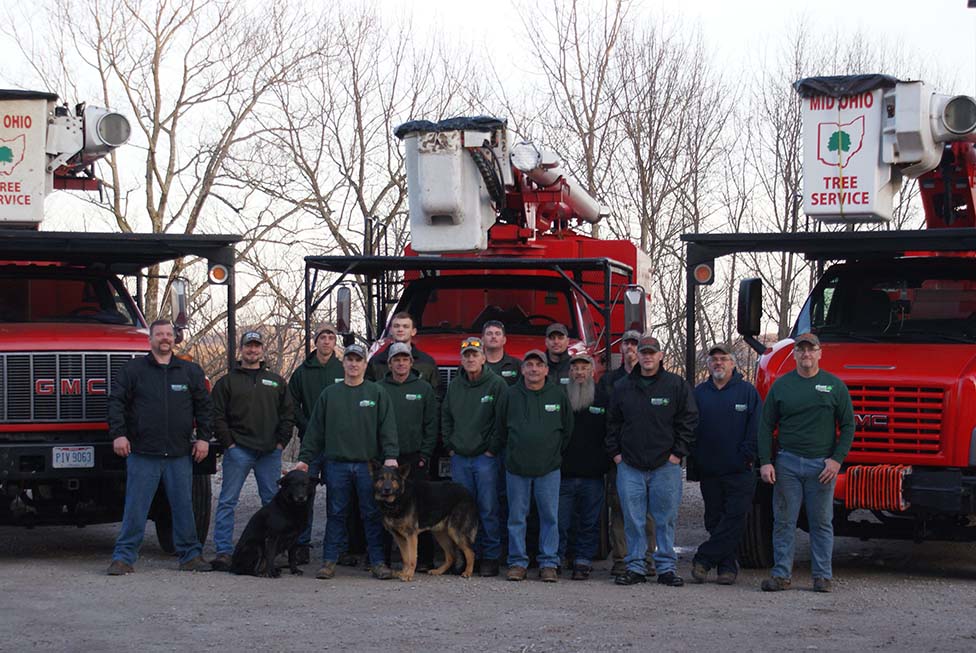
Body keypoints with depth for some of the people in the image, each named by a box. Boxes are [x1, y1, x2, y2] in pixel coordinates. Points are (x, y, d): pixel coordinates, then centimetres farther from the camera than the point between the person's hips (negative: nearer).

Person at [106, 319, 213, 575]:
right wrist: (118, 434, -8)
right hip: (142, 454, -2)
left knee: (184, 506, 7)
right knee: (135, 508, -2)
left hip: (180, 455, 2)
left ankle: (190, 555, 17)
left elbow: (204, 406, 14)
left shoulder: (190, 371, 12)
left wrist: (204, 437, 6)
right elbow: (116, 401, 2)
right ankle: (123, 558, 3)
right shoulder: (134, 369, 4)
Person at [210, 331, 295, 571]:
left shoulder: (276, 382, 16)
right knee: (227, 501, -7)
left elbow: (288, 414, 13)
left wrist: (281, 442, 2)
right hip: (238, 451, -2)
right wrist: (229, 443, -7)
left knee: (273, 502, 4)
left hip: (270, 452, 3)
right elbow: (218, 416, 2)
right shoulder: (227, 382, 8)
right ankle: (223, 551, -6)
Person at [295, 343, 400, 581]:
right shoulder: (329, 394, 11)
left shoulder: (377, 393, 6)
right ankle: (329, 561, 9)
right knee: (335, 514, 5)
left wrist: (391, 456, -12)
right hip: (337, 464, 1)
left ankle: (377, 561, 6)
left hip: (369, 464, -1)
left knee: (372, 514, 1)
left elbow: (387, 427, 0)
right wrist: (304, 458, 6)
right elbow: (315, 429, 11)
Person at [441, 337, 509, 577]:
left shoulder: (496, 384, -5)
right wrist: (450, 446, 9)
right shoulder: (454, 386, 11)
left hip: (485, 458, -5)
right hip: (459, 458, 5)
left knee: (488, 510, -4)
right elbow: (445, 417, 18)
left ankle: (491, 557, 2)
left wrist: (492, 449, -10)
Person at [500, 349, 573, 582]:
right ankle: (518, 562, 11)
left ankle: (548, 563, 7)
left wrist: (555, 453, 10)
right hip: (516, 467, 0)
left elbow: (567, 428, 12)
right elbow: (502, 429, 13)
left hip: (548, 468, 0)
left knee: (550, 517, 1)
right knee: (517, 517, 4)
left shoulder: (558, 395, 3)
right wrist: (513, 452, 10)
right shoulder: (512, 395, 3)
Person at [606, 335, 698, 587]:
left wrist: (678, 453, -3)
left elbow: (688, 421, 2)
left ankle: (667, 568, 9)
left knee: (665, 520, 2)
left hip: (665, 465, -2)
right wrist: (615, 452, 6)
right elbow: (613, 423, 14)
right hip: (630, 466, 2)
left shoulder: (676, 385, 2)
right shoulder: (623, 387, 9)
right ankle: (635, 567, 10)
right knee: (633, 520, 3)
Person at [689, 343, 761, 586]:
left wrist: (747, 455, -9)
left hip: (739, 472, -3)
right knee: (715, 519, 5)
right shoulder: (699, 392, 11)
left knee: (734, 519, -9)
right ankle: (727, 566, 13)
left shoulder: (747, 391, 2)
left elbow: (756, 427, -1)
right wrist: (694, 459, 2)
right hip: (708, 471, 3)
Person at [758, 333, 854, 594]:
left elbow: (848, 425, 6)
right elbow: (766, 426, 8)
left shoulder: (835, 386, 5)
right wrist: (765, 462, -1)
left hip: (822, 465, -1)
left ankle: (823, 575, 10)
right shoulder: (781, 385, 7)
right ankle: (781, 574, 7)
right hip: (787, 462, 1)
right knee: (783, 522, 1)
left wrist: (837, 459, -5)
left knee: (822, 523, 4)